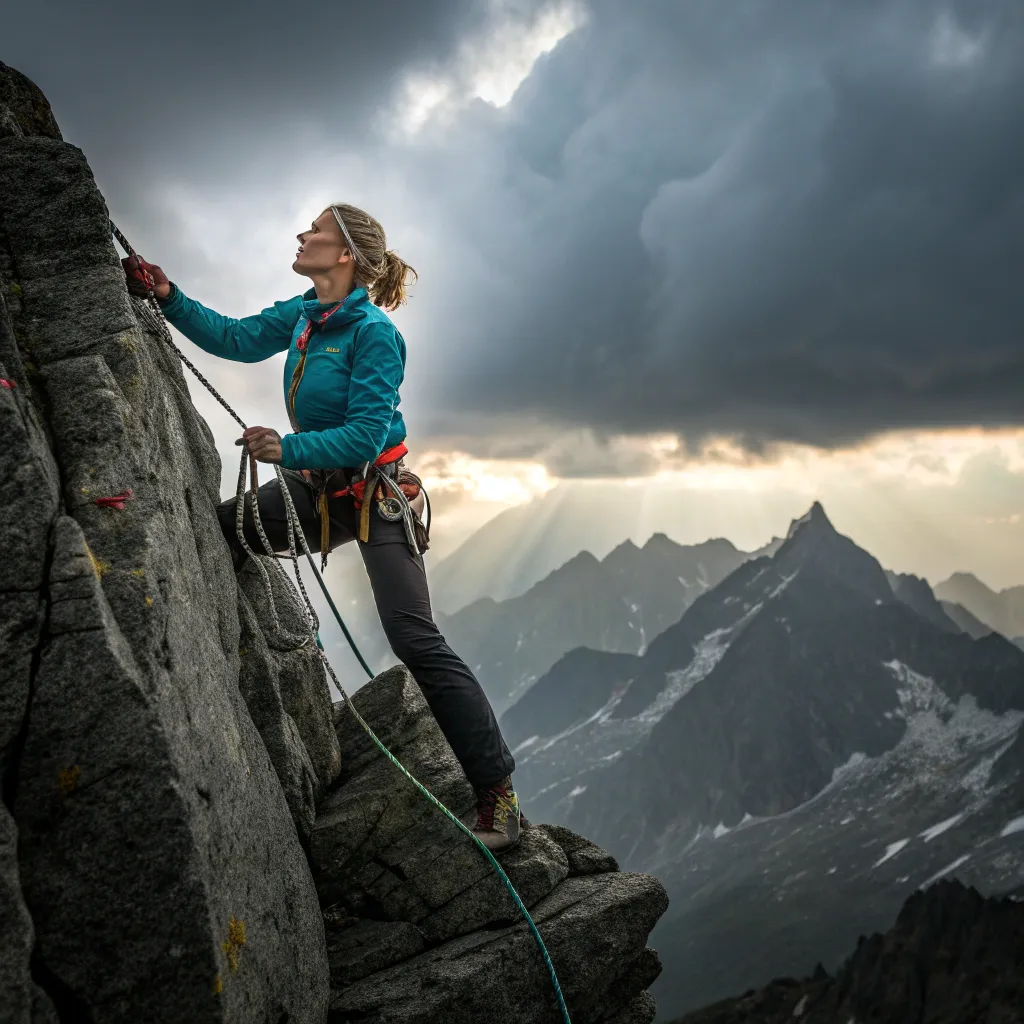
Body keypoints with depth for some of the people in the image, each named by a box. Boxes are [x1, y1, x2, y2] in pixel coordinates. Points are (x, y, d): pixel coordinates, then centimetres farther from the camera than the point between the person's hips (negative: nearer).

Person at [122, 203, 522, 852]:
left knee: (416, 640, -15)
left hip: (375, 492, -8)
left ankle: (498, 793, -10)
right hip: (318, 487, 8)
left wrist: (290, 448, -35)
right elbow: (234, 339, 13)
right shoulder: (302, 314, 3)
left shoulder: (373, 331, -21)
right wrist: (169, 298, 3)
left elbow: (367, 433, -25)